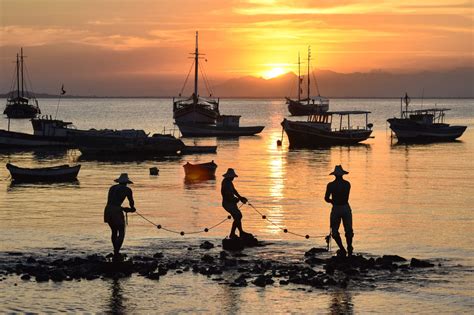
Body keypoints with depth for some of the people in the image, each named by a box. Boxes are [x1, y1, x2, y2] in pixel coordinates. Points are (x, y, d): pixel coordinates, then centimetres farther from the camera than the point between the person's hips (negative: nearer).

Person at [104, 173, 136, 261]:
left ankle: (116, 252, 27)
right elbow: (131, 202, 13)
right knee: (121, 233, 6)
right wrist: (132, 208, 37)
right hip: (116, 211, -5)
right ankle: (116, 253, -5)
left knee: (114, 231, 21)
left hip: (107, 210, 5)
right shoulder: (127, 190, 4)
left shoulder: (112, 188, 19)